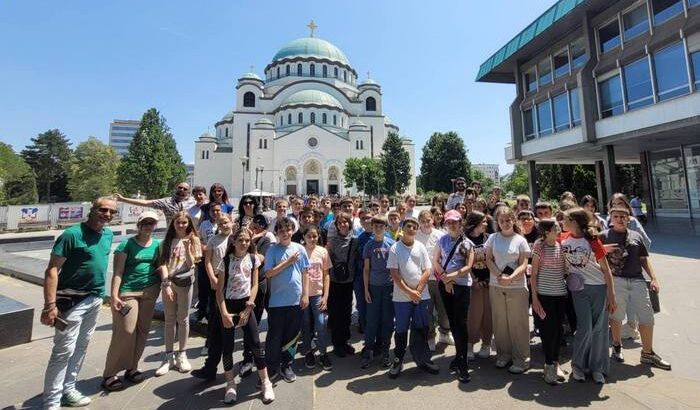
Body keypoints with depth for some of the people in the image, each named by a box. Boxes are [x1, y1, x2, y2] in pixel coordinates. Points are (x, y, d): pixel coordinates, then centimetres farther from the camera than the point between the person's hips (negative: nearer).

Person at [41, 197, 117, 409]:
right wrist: (50, 305, -23)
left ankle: (68, 390, 32)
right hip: (72, 300, -7)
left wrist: (101, 293, 15)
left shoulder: (108, 235, 5)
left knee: (81, 347, 17)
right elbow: (52, 270, -18)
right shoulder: (72, 234, -16)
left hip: (96, 299, 7)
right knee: (64, 350, 0)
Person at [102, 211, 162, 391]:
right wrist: (114, 295, -13)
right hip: (128, 292, -4)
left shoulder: (157, 245, 8)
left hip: (150, 291, 5)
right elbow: (118, 272, -8)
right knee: (125, 332, -4)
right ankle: (109, 374, 14)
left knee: (143, 330, 11)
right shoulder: (126, 244, -5)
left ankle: (131, 367, 28)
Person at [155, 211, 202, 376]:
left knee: (183, 319, 7)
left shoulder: (193, 240, 3)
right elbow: (163, 264, 0)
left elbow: (191, 264, -4)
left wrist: (187, 246, -17)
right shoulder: (167, 241, 6)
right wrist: (166, 284, -11)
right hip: (169, 281, 1)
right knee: (170, 319, 8)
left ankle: (181, 355, 20)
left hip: (185, 281, -1)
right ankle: (169, 357, 20)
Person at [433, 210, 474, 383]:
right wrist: (446, 280, -6)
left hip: (462, 284, -3)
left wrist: (452, 276, -19)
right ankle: (459, 354, 28)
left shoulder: (467, 243, -3)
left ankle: (462, 362, 7)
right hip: (445, 284, 3)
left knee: (461, 323, -3)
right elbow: (435, 261, 2)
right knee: (452, 320, 12)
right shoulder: (442, 240, 5)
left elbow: (468, 266, -9)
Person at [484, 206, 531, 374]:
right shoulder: (493, 238, 4)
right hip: (496, 286, 2)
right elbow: (489, 259, 1)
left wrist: (510, 278, -21)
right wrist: (499, 275, -14)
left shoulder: (520, 240, -1)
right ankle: (503, 354, 26)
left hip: (517, 286, -2)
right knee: (500, 322, 10)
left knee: (518, 323, 5)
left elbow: (524, 265, -6)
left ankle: (521, 359, 19)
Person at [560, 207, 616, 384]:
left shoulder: (592, 240, -10)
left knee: (599, 329, 7)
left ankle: (597, 368, 25)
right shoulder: (562, 239, -3)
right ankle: (577, 365, 18)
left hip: (599, 287, -1)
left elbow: (606, 269, -6)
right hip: (578, 289, 1)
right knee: (585, 329, -1)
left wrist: (611, 296, -7)